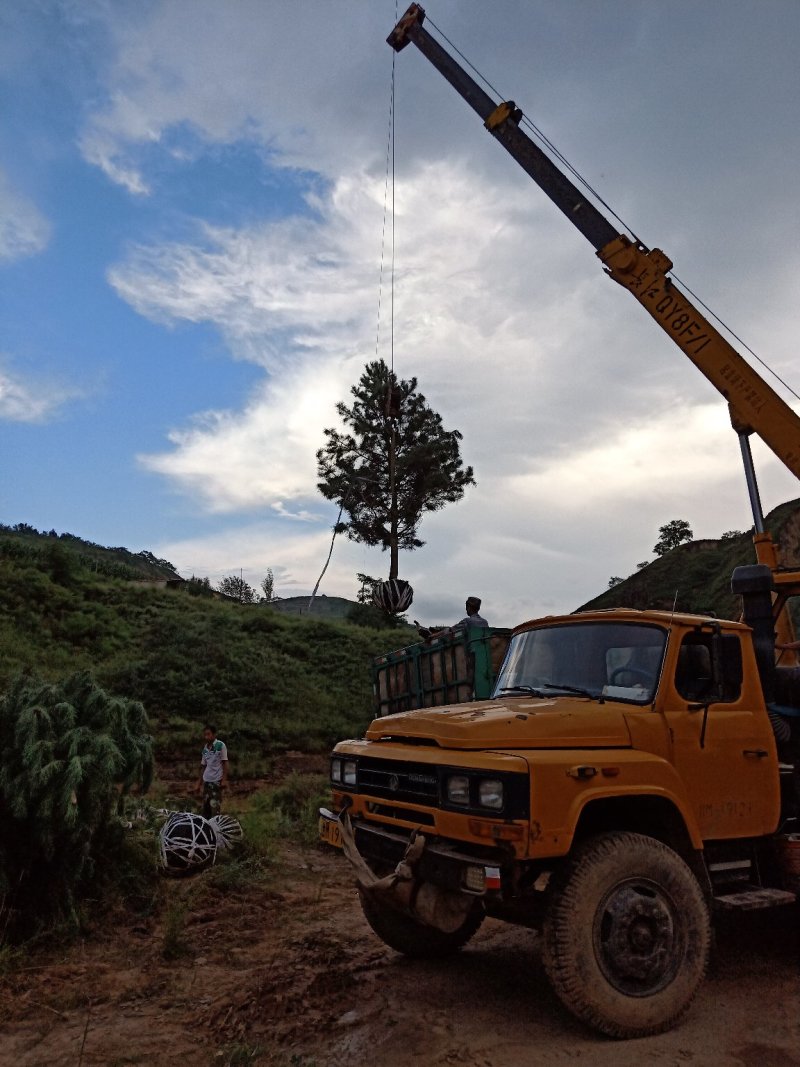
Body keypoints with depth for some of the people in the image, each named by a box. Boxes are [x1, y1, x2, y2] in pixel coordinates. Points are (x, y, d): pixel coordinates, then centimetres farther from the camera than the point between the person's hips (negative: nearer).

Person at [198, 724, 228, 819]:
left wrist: (224, 780, -12)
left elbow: (225, 763, -6)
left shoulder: (220, 745, -7)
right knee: (205, 806, 10)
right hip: (206, 781, 6)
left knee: (215, 807, -8)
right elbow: (203, 767, 15)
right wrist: (199, 783, 15)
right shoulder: (205, 748, 10)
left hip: (216, 781, -6)